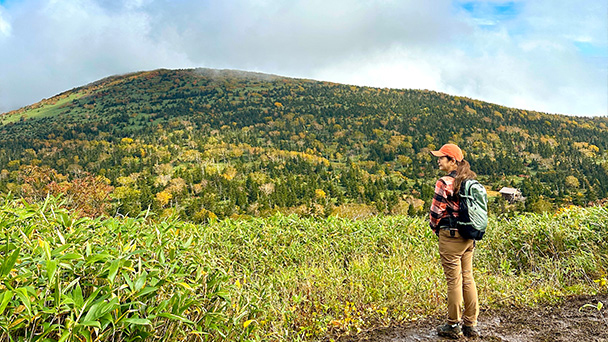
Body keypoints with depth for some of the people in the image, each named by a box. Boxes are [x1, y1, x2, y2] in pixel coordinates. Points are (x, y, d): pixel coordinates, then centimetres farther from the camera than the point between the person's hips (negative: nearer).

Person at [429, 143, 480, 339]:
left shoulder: (445, 183, -15)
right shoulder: (471, 181, 8)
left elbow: (436, 211, -13)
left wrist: (435, 228, 5)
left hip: (450, 236, -7)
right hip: (469, 236, 8)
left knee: (454, 280, 1)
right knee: (468, 278, 13)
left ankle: (454, 326, 14)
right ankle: (471, 325, 22)